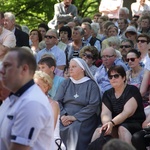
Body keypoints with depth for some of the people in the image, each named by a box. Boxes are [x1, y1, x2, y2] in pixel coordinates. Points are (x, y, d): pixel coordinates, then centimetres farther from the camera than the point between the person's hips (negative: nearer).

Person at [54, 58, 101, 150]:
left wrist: (74, 117, -14)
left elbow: (93, 106, -6)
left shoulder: (91, 85, 6)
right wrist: (63, 116, -12)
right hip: (65, 119, 3)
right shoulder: (66, 83, 19)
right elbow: (57, 101, 8)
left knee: (75, 129, -35)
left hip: (83, 119, -3)